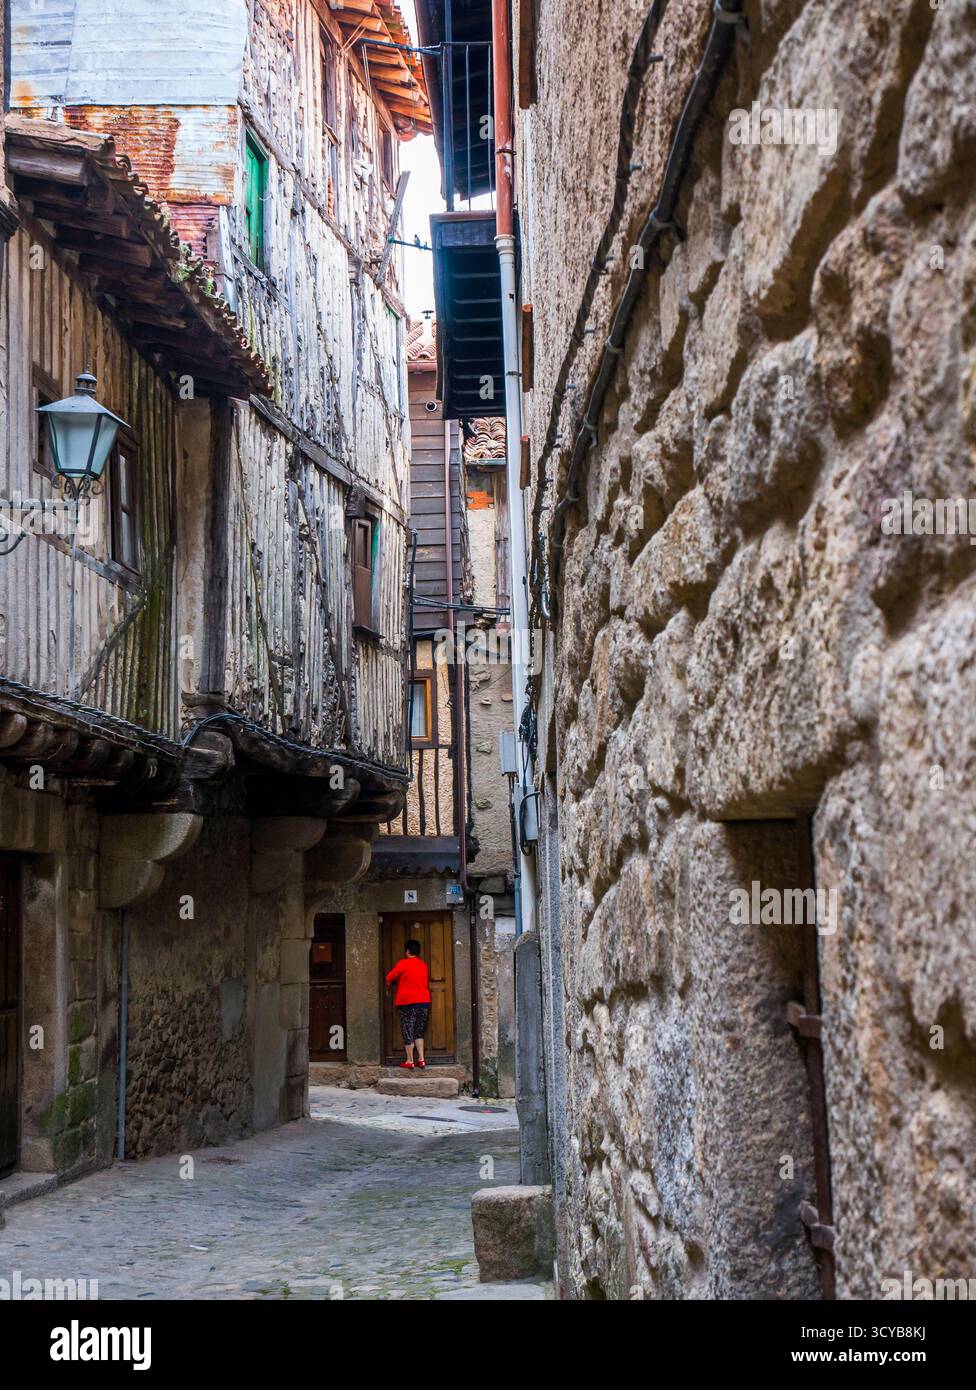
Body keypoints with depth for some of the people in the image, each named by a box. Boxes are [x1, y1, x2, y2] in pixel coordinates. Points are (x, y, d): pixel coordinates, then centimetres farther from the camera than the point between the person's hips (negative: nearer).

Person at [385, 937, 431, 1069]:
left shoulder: (403, 963, -7)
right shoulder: (424, 966, 9)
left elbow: (389, 979, -2)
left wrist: (390, 987, 18)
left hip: (407, 1003, -5)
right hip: (424, 1001, 5)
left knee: (407, 1032, 2)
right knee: (419, 1032, 13)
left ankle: (409, 1061, 1)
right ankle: (421, 1059, 5)